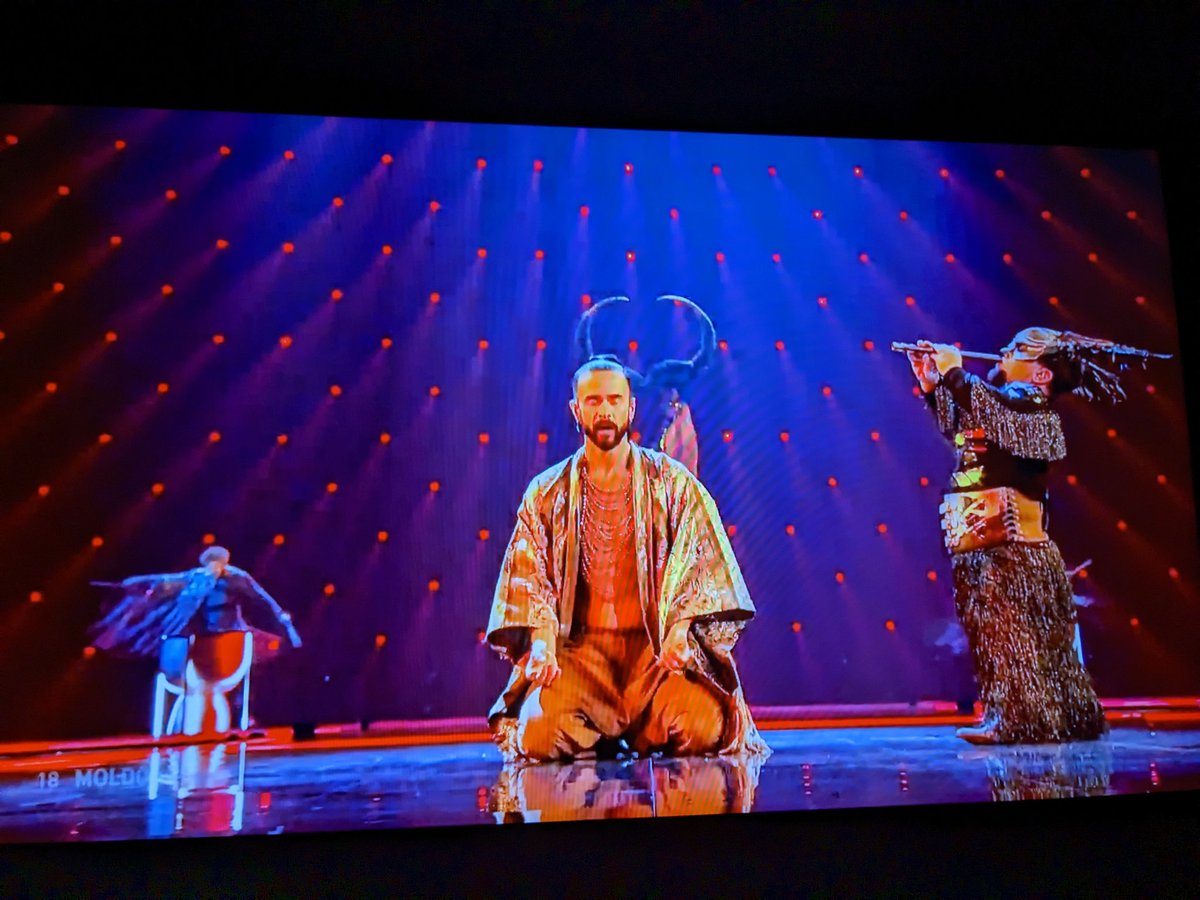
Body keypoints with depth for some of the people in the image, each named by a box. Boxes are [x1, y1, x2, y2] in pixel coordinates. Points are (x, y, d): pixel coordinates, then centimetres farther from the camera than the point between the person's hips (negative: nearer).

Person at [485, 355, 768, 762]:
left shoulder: (674, 483, 5)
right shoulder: (547, 494, 8)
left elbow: (702, 563, 0)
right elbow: (528, 577, 3)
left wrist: (680, 629, -15)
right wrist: (540, 641, -14)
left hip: (658, 643, 0)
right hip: (578, 646, 1)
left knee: (701, 727, -26)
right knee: (540, 732, -24)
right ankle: (604, 745, 10)